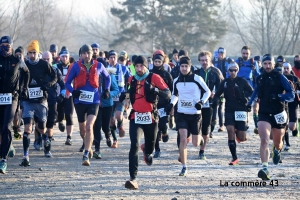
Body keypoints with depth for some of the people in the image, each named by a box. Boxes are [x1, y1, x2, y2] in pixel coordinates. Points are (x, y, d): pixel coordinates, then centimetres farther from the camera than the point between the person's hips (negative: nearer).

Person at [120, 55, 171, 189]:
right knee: (134, 145, -16)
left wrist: (156, 90, -31)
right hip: (136, 118, 1)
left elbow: (168, 94, -13)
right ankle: (133, 178, -19)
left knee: (150, 145, 15)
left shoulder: (154, 78, -7)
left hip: (150, 118, -1)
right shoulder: (132, 80, 6)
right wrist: (124, 96, 4)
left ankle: (147, 151, 56)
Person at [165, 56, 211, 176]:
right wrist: (171, 104, 2)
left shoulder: (197, 79, -9)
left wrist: (202, 102, -14)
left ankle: (199, 137, 44)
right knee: (183, 139, -15)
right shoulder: (176, 81, 2)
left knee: (195, 144, 4)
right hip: (181, 113, 2)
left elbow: (207, 92, 2)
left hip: (195, 114, -2)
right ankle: (184, 167, -8)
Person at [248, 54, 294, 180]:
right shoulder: (259, 79, 7)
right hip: (264, 114, 1)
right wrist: (250, 102, 19)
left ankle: (277, 151, 53)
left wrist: (279, 96, -26)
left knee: (277, 143, 16)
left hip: (278, 114, -1)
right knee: (264, 140, -20)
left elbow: (291, 94, -11)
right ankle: (265, 168, -27)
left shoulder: (280, 78, -5)